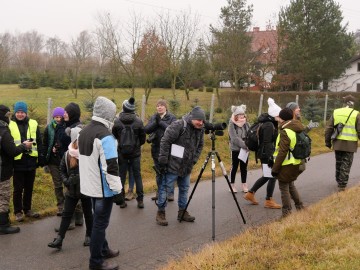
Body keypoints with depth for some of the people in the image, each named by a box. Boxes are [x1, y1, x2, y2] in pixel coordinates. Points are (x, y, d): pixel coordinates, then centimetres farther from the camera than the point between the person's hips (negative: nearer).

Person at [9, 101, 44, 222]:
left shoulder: (33, 124, 5)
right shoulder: (10, 125, -3)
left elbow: (39, 143, 8)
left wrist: (41, 158, 4)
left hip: (31, 161, 3)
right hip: (17, 162, -3)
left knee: (29, 188, 13)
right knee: (18, 188, 5)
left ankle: (27, 209, 27)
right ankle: (18, 212, 17)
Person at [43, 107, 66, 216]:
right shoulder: (49, 128, 2)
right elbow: (44, 146, 4)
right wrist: (45, 162, 2)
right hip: (53, 161, 2)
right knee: (57, 185, 9)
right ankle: (60, 206, 19)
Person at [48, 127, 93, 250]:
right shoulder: (67, 155, 0)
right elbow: (62, 171, 9)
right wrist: (66, 181, -6)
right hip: (71, 191, 3)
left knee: (88, 214, 13)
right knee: (66, 214, 5)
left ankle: (88, 236, 30)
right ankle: (59, 239, 6)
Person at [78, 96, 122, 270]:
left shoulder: (84, 132, 7)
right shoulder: (105, 136, -21)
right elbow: (111, 166, -24)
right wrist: (117, 188, -17)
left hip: (90, 185, 9)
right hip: (103, 187, -9)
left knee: (98, 219, 21)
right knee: (100, 222, 0)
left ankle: (103, 249, 36)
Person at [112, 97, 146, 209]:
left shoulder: (117, 121, -11)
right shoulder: (138, 121, -12)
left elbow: (114, 136, 1)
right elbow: (143, 138, -3)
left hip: (122, 153, 0)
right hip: (135, 153, 0)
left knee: (121, 176, 9)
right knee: (137, 175, 10)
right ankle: (140, 200, 11)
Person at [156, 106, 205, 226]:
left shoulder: (200, 129, 3)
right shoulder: (178, 125, -20)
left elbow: (200, 146, 16)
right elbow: (165, 142, -19)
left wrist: (194, 160, 7)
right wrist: (163, 161, -18)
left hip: (186, 167, 7)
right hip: (172, 165, -7)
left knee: (184, 189, 16)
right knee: (165, 188, 0)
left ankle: (182, 211, 30)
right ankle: (160, 212, 12)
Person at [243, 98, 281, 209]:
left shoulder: (271, 123, 12)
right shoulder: (268, 125, -19)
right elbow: (267, 143, -24)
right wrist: (270, 157, -25)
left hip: (266, 154, 10)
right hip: (267, 154, -10)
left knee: (267, 176, 17)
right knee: (272, 176, 0)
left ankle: (250, 194, 24)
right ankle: (269, 201, 11)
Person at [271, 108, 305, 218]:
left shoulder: (285, 131, -20)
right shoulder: (298, 129, 6)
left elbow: (282, 152, -22)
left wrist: (275, 168, -16)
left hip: (286, 165, -8)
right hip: (296, 163, 8)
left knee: (284, 188, 5)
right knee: (291, 185, 25)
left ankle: (287, 212, 10)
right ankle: (300, 207, 30)